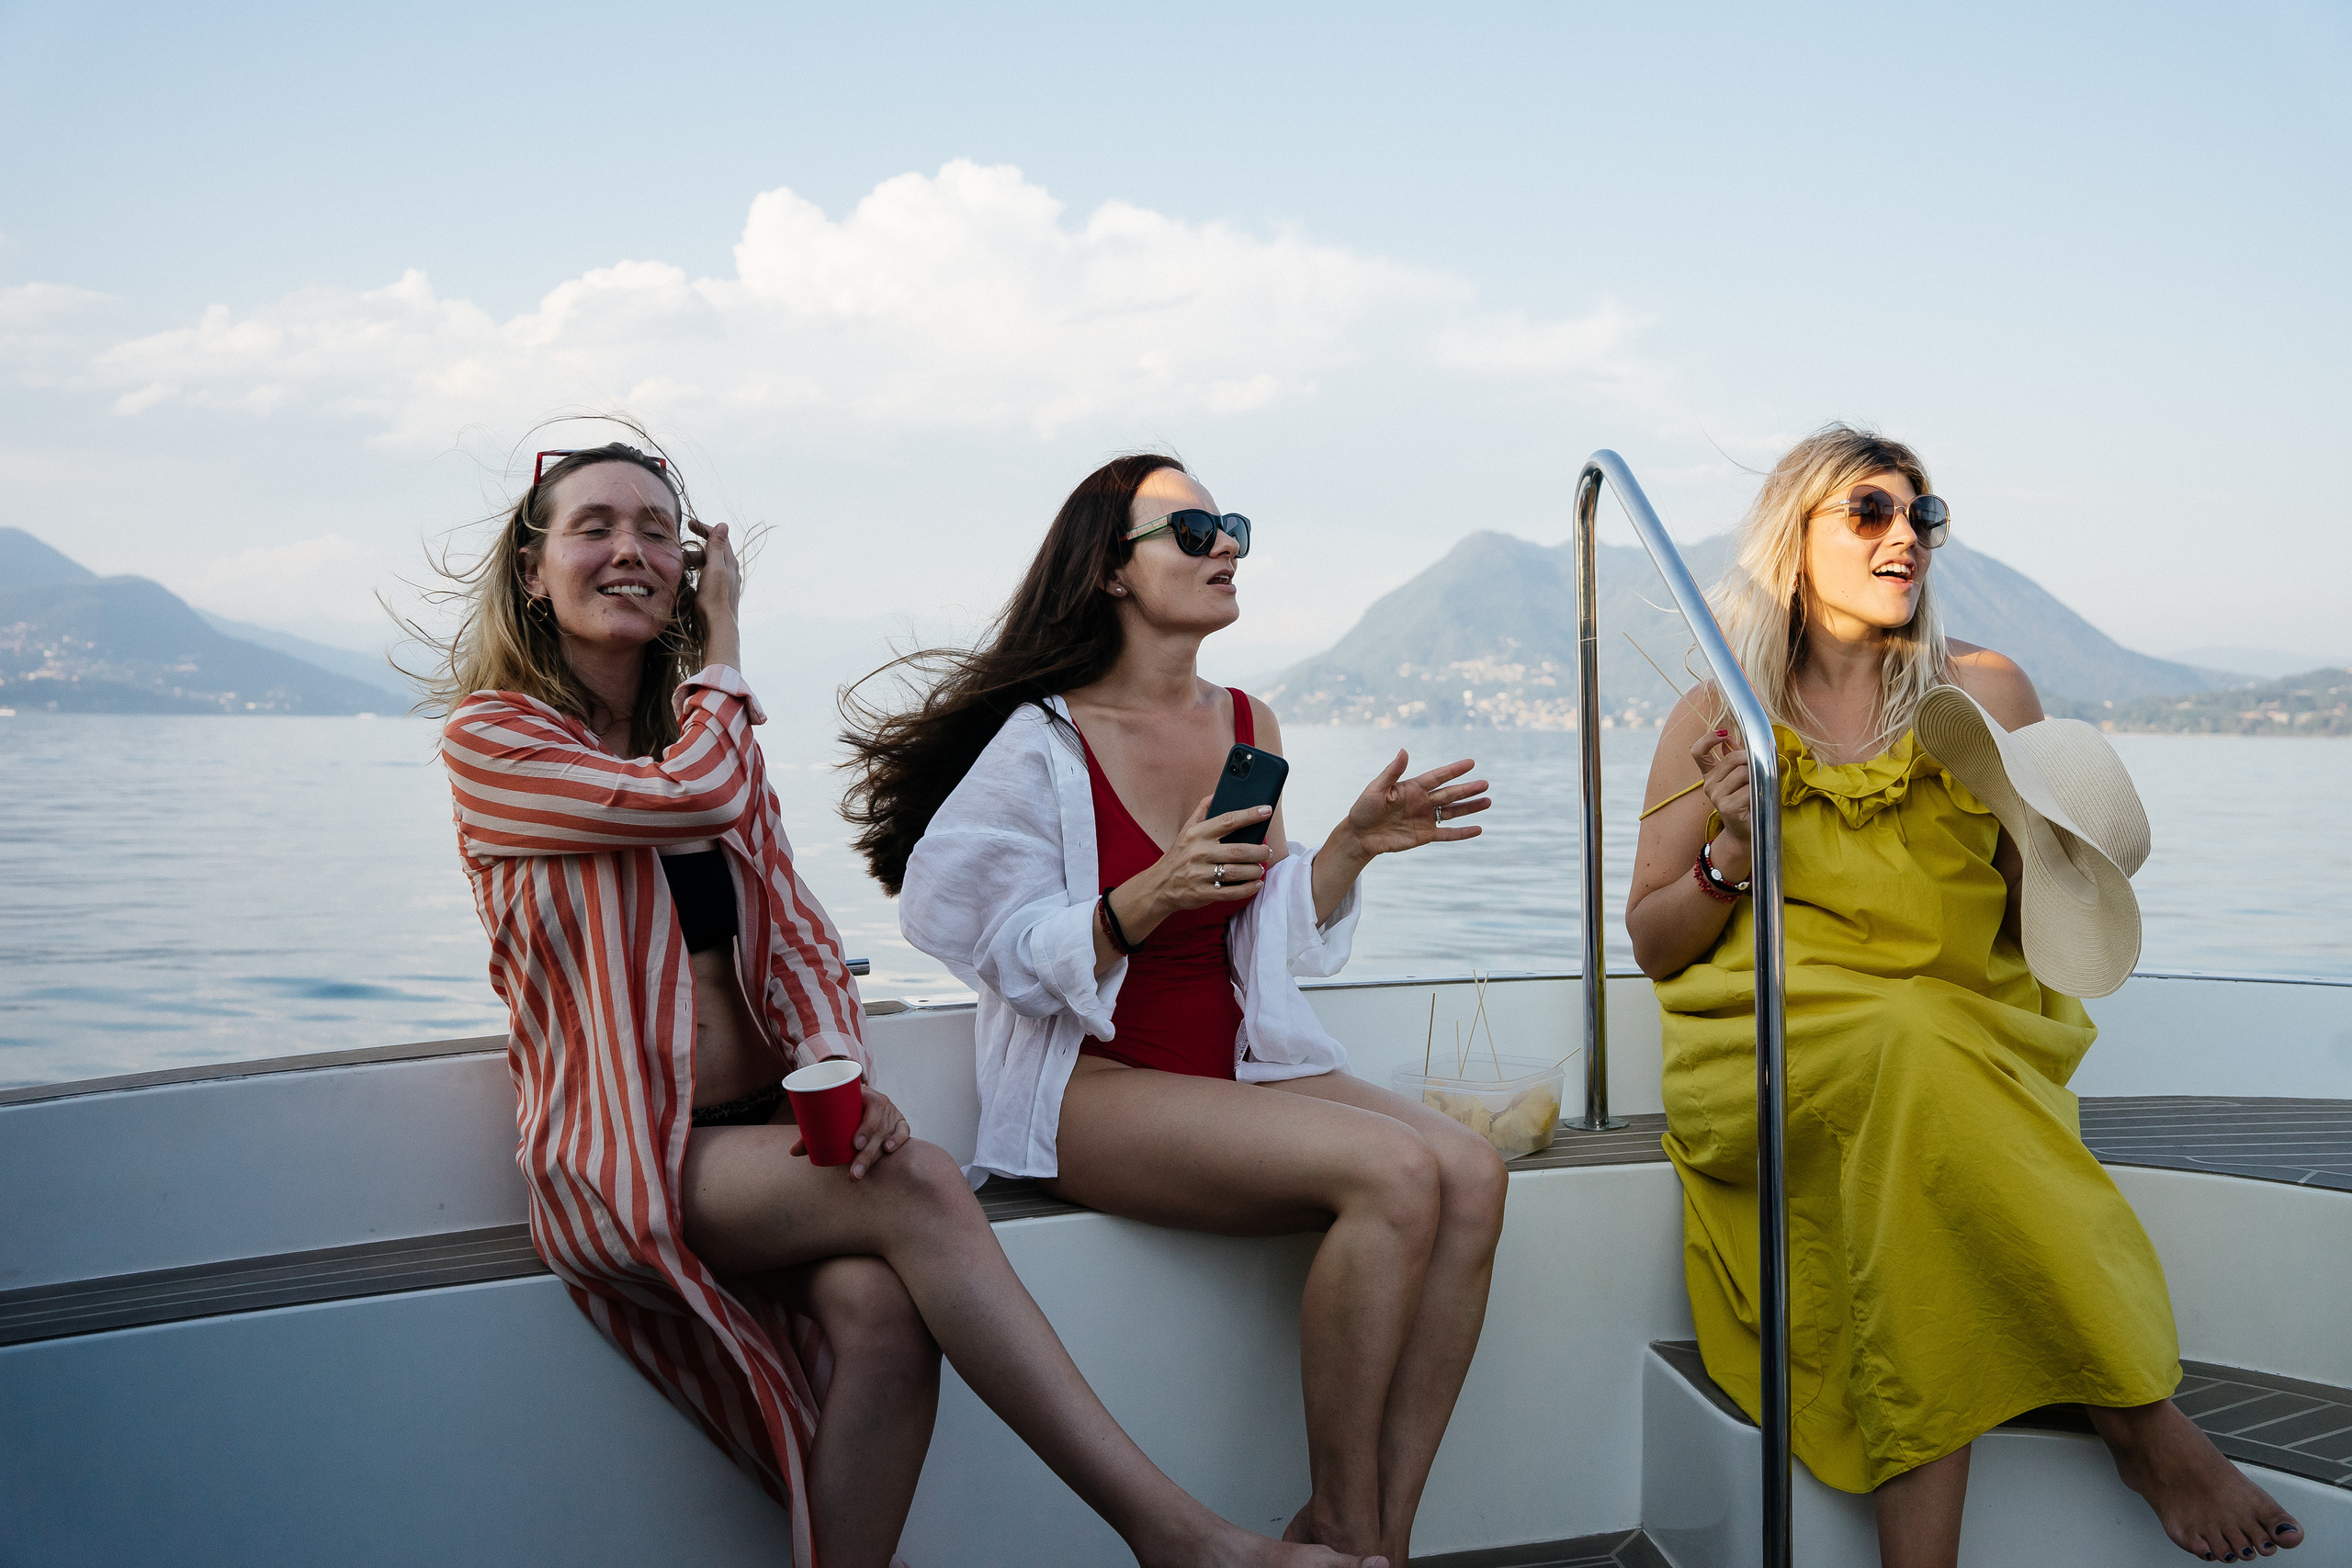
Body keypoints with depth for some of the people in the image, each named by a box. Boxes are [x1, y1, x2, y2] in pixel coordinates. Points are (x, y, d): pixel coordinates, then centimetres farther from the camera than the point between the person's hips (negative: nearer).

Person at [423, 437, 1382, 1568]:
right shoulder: (489, 737, 0)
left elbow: (793, 932, 8)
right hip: (619, 1160, -5)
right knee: (917, 1187, -29)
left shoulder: (714, 735, 17)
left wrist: (838, 1070, -13)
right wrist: (721, 643, 3)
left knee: (882, 1307, -29)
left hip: (761, 1126, 5)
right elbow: (695, 797, -17)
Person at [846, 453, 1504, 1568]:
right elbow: (1013, 958, -11)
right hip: (1093, 1089, -6)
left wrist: (1353, 845, -3)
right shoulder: (1041, 742, -9)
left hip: (1241, 1070, 7)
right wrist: (1149, 899, -25)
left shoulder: (1248, 725, 10)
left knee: (1469, 1173, -21)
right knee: (1395, 1172, -28)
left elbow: (1273, 941, 13)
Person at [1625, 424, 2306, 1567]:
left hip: (1970, 1039, 1)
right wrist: (1733, 852, -8)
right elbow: (1652, 948, 10)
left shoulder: (1984, 692, 12)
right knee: (1914, 1047, -35)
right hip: (1766, 1064, -1)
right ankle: (2145, 1418, -27)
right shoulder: (1714, 721, 10)